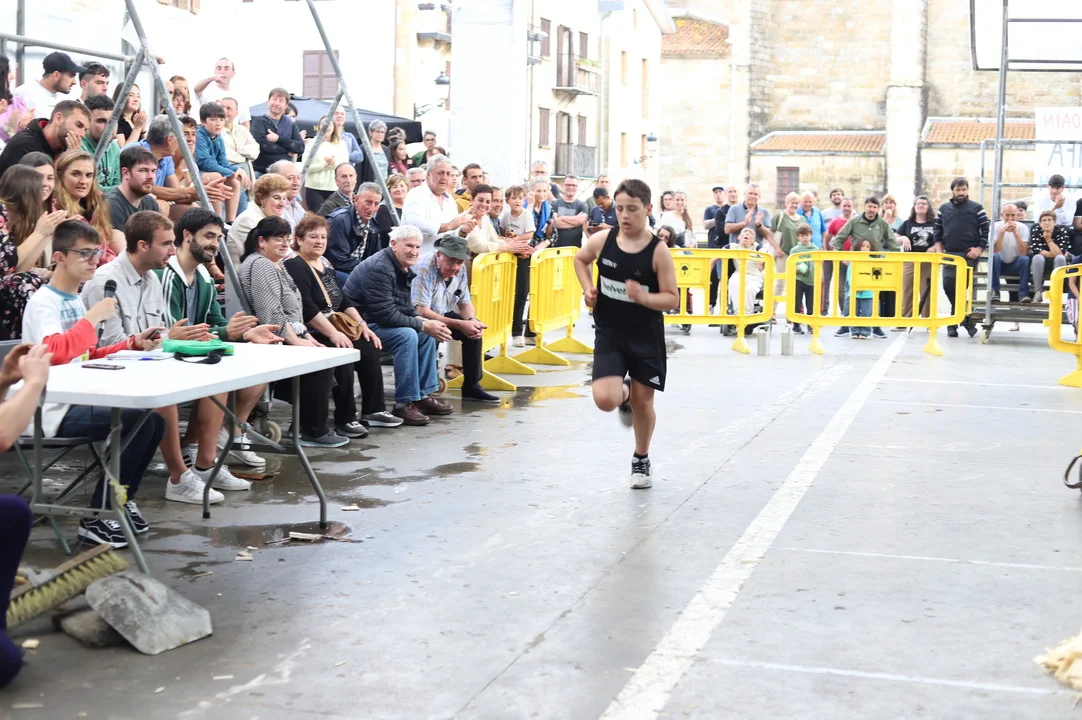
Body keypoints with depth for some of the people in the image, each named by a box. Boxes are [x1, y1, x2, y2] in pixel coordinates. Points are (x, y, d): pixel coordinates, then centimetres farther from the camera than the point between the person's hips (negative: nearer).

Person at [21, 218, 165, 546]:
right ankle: (96, 517, -13)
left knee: (155, 421, -1)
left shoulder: (75, 300, 15)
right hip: (55, 411, -9)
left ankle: (120, 501, 14)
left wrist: (132, 344, 9)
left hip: (81, 401, 9)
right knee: (140, 419, -23)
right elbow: (55, 352, -30)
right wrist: (93, 317, -23)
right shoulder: (42, 302, -12)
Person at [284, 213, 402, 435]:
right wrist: (333, 333, -28)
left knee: (369, 347, -10)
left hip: (333, 328, 9)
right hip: (309, 334, -9)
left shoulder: (325, 264, 17)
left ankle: (373, 410, -2)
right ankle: (344, 421, -22)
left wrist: (363, 325, 5)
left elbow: (343, 300, 19)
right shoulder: (294, 266, -11)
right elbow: (306, 307, -22)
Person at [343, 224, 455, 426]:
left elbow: (406, 307, 15)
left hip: (377, 320, 10)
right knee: (407, 336, -28)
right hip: (361, 324, -10)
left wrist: (423, 321, -5)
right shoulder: (379, 268, -22)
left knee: (428, 334, 6)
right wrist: (423, 325, -21)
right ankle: (404, 405, -23)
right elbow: (387, 314, -26)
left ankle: (424, 394, 11)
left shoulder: (403, 268, 9)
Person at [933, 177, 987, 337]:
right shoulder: (944, 209, 13)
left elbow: (985, 231, 2)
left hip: (969, 255, -3)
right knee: (948, 284, -11)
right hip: (950, 254, 3)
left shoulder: (976, 209, 5)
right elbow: (937, 233, 15)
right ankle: (965, 318, 2)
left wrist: (979, 249, -8)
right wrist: (939, 251, 3)